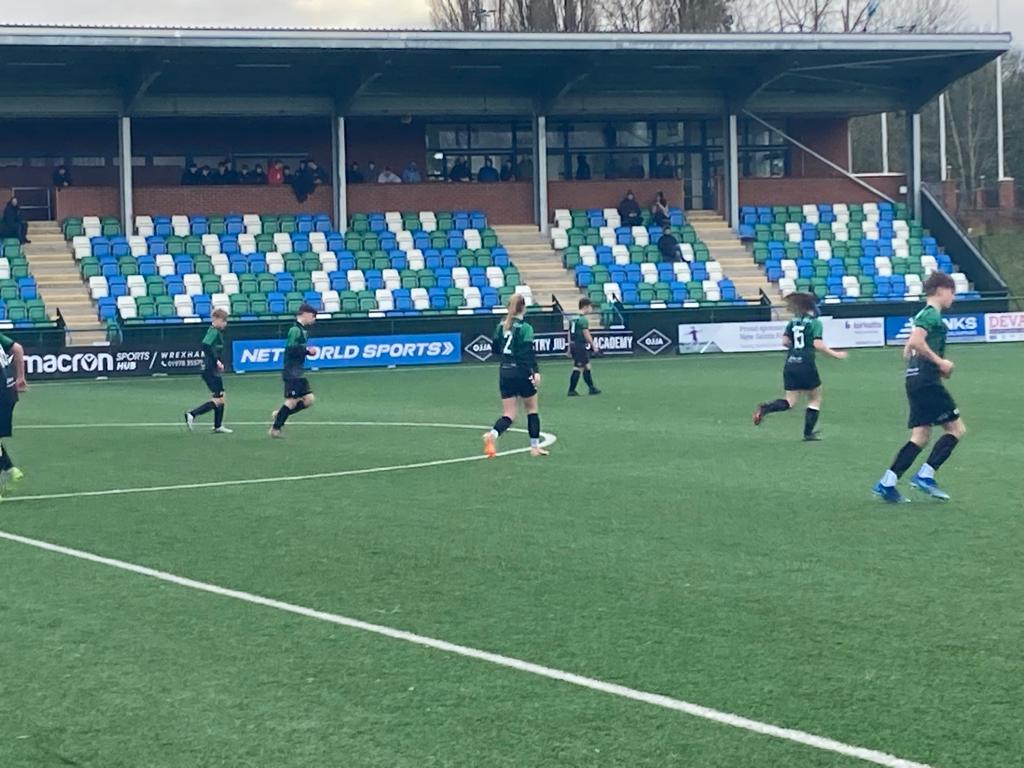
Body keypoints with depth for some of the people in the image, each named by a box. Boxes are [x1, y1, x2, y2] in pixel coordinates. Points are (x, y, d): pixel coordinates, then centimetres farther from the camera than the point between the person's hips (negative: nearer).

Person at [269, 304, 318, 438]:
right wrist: (306, 349, -18)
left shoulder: (303, 330, 14)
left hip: (299, 372, 9)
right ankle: (275, 428, 4)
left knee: (309, 399, 5)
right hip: (292, 372, -9)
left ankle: (279, 414, 15)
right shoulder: (295, 330, -14)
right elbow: (291, 349, -22)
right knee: (292, 400, -7)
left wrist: (308, 351, 3)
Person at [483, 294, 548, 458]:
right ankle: (535, 446, 18)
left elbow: (495, 348, 14)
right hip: (522, 373, -5)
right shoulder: (525, 328, -12)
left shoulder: (501, 326, 6)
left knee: (509, 414, 5)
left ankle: (493, 434, -24)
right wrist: (536, 371, -26)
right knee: (532, 409, 15)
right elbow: (529, 352, -21)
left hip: (504, 373, 5)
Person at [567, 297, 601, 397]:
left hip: (573, 344, 9)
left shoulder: (573, 318, 12)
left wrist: (570, 347, 19)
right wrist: (594, 346, -9)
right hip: (581, 345, -9)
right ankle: (571, 390, -3)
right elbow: (586, 334, -17)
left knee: (587, 366, 17)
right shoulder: (583, 319, -15)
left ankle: (591, 388, 24)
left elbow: (570, 333, 15)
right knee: (578, 368, -4)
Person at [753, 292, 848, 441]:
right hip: (806, 365, -5)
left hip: (790, 365, 5)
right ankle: (808, 433, 10)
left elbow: (785, 342, 4)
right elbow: (818, 345, -15)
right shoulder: (815, 323, -5)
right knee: (815, 399, 13)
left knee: (790, 402, 8)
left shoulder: (793, 322, 12)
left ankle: (765, 408, -17)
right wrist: (835, 354, -7)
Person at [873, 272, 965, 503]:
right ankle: (925, 475, -6)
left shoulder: (923, 314, 20)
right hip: (927, 381, -10)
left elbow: (908, 351, 24)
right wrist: (940, 362, -16)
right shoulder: (932, 314, -10)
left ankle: (886, 483, 1)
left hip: (915, 379, 10)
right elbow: (916, 342, -25)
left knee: (921, 436, 7)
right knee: (956, 429, -3)